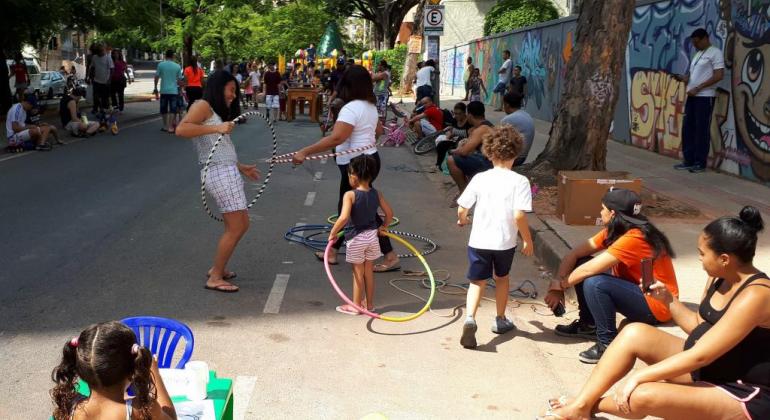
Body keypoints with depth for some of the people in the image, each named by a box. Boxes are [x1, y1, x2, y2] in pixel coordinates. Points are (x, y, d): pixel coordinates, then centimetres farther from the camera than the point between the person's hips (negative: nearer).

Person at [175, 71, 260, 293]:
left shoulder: (217, 113, 23)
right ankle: (215, 278, 3)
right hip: (220, 173, -10)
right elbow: (181, 129, -20)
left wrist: (241, 167, 24)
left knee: (241, 225, 14)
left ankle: (218, 268, 26)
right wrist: (216, 128, -24)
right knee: (235, 227, -7)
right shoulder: (203, 106, -4)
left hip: (228, 172, 10)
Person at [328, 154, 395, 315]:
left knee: (358, 272, 8)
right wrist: (383, 227, 20)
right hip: (372, 235, 5)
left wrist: (333, 233, -18)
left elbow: (343, 218, -31)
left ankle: (356, 306, 19)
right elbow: (389, 213, 4)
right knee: (369, 271, 17)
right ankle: (370, 304, 27)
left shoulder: (350, 195, -20)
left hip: (356, 239, -5)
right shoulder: (376, 194, -3)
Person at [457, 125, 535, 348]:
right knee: (502, 278, 23)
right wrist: (528, 240, -5)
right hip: (505, 242, 0)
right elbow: (519, 215, -18)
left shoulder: (480, 178, -4)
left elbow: (461, 208, -3)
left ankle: (470, 318, -16)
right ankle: (500, 320, 36)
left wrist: (463, 220, 20)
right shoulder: (519, 181, -11)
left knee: (477, 281, 8)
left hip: (479, 240, 1)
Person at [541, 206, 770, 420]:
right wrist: (667, 299, 1)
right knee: (634, 333, -7)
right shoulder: (719, 278, 1)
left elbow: (699, 356, -28)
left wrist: (639, 376, -25)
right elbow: (699, 326, 17)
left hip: (744, 396, -9)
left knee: (642, 395, -30)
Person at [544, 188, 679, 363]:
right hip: (635, 289, 9)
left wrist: (560, 284, -13)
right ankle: (588, 324, 12)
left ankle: (608, 344, -15)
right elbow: (573, 255, -3)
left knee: (594, 283, -30)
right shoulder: (613, 231, 0)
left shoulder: (634, 238, -27)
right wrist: (558, 288, -14)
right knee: (580, 265, 0)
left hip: (656, 304, -9)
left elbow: (589, 269, -29)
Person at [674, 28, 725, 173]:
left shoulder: (715, 53, -6)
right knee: (687, 128, 7)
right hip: (692, 96, 8)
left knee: (701, 130, -5)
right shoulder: (698, 54, 19)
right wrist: (685, 78, 3)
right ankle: (688, 160, 14)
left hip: (705, 97, -8)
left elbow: (719, 75, -14)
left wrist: (697, 88, -16)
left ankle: (700, 163, 1)